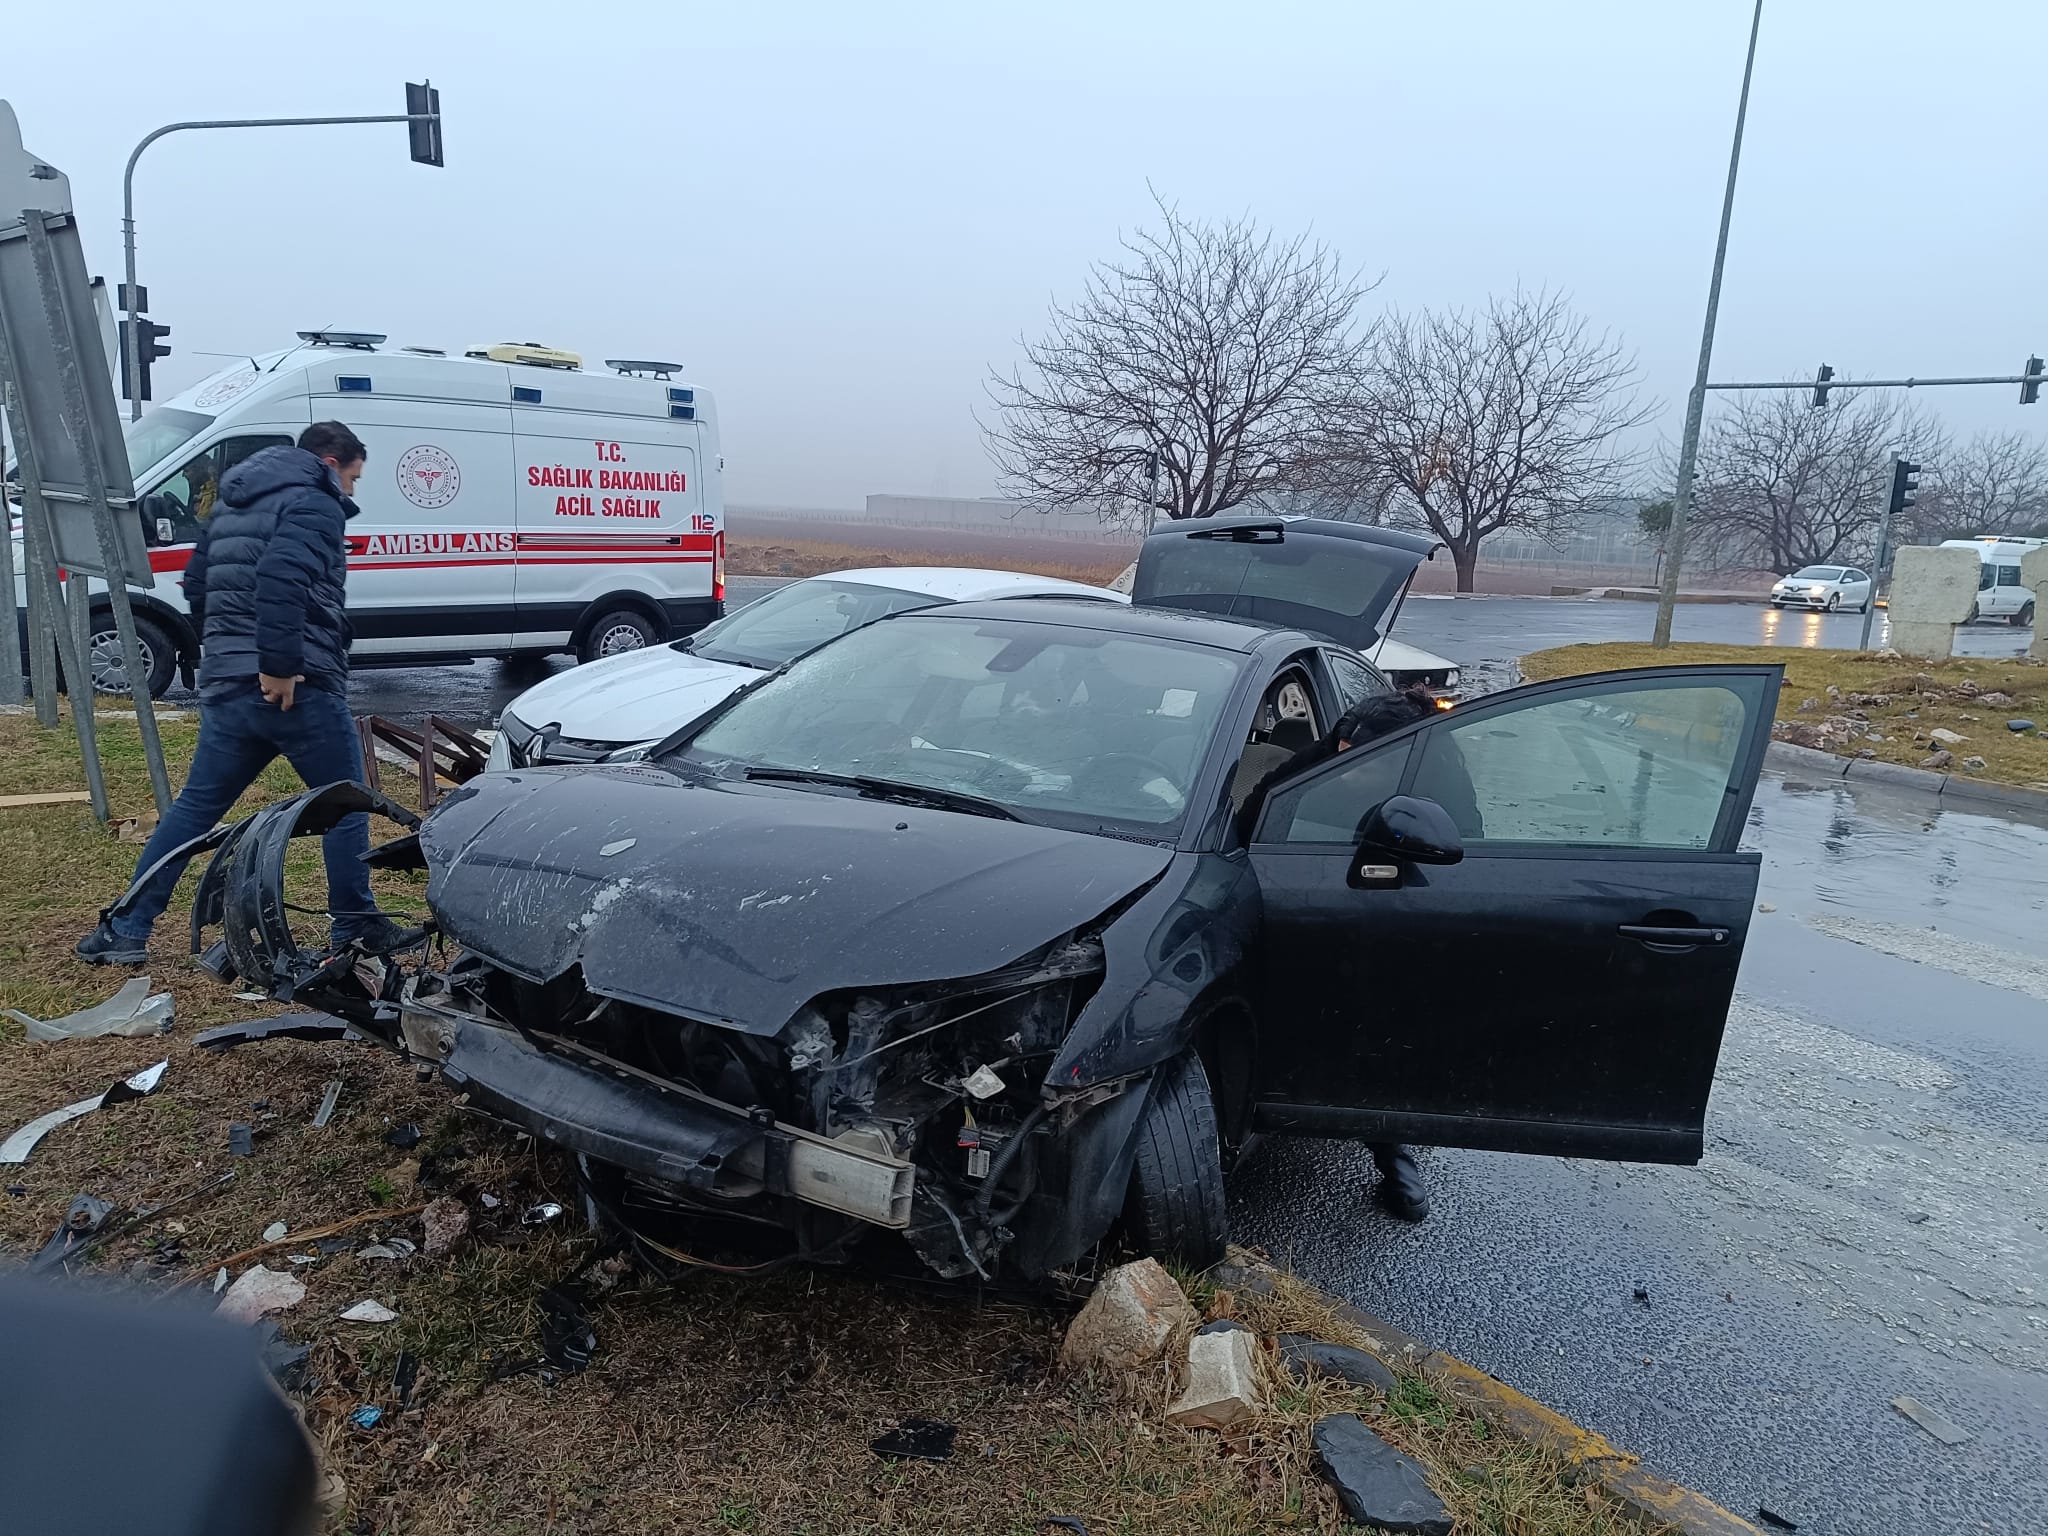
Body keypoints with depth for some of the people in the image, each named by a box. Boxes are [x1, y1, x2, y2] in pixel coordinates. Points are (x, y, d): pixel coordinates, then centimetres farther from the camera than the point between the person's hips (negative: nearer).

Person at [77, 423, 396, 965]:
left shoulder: (233, 503, 22)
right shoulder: (314, 503, -8)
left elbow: (196, 584, 25)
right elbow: (282, 580, -25)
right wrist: (280, 665, -26)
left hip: (225, 687, 8)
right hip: (296, 688, -8)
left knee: (195, 805, 15)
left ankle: (125, 929, 17)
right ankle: (354, 926, 13)